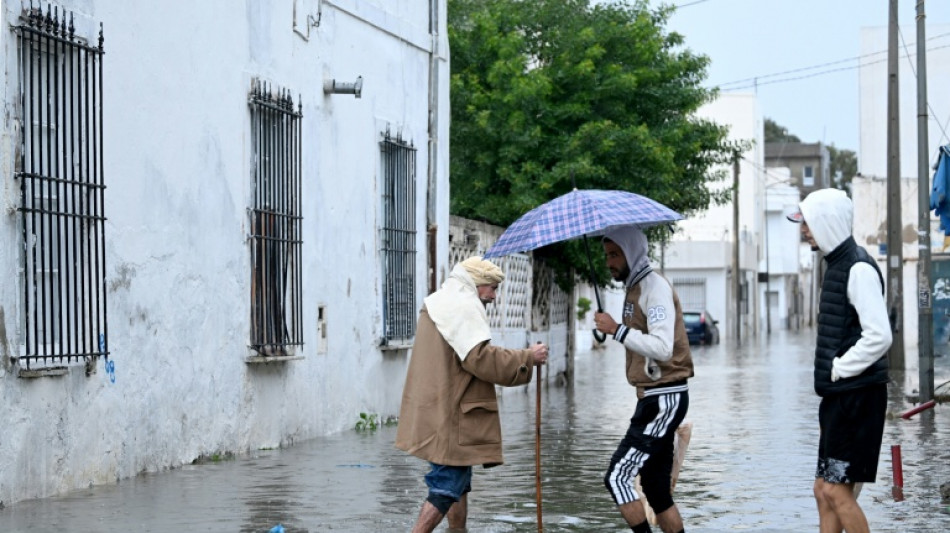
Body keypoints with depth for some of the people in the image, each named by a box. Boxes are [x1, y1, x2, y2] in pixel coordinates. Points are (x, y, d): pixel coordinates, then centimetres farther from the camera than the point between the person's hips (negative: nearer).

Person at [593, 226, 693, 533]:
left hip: (665, 399, -10)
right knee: (656, 488, 10)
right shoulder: (635, 288, 17)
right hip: (651, 399, 10)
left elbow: (663, 347, -26)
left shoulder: (655, 288, -13)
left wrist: (617, 330, -25)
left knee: (617, 477, -14)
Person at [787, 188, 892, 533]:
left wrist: (838, 370, -14)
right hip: (838, 396, 10)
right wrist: (830, 374, 11)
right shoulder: (837, 265, 15)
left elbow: (879, 336, -23)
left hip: (857, 397, -10)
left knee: (837, 490, -8)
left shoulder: (859, 269, -15)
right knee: (824, 490, 11)